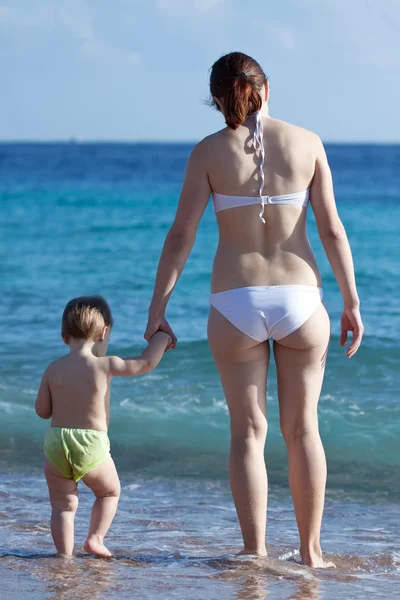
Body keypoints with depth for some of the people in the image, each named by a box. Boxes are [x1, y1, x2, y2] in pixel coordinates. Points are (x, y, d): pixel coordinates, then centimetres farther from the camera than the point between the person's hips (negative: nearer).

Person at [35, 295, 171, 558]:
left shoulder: (53, 369, 2)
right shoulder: (104, 366, -7)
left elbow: (42, 410, 6)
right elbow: (146, 363, 2)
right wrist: (161, 338, 19)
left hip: (56, 443, 3)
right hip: (91, 447, -2)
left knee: (63, 504, 9)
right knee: (110, 491, 21)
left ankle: (64, 554, 1)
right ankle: (95, 538, 10)